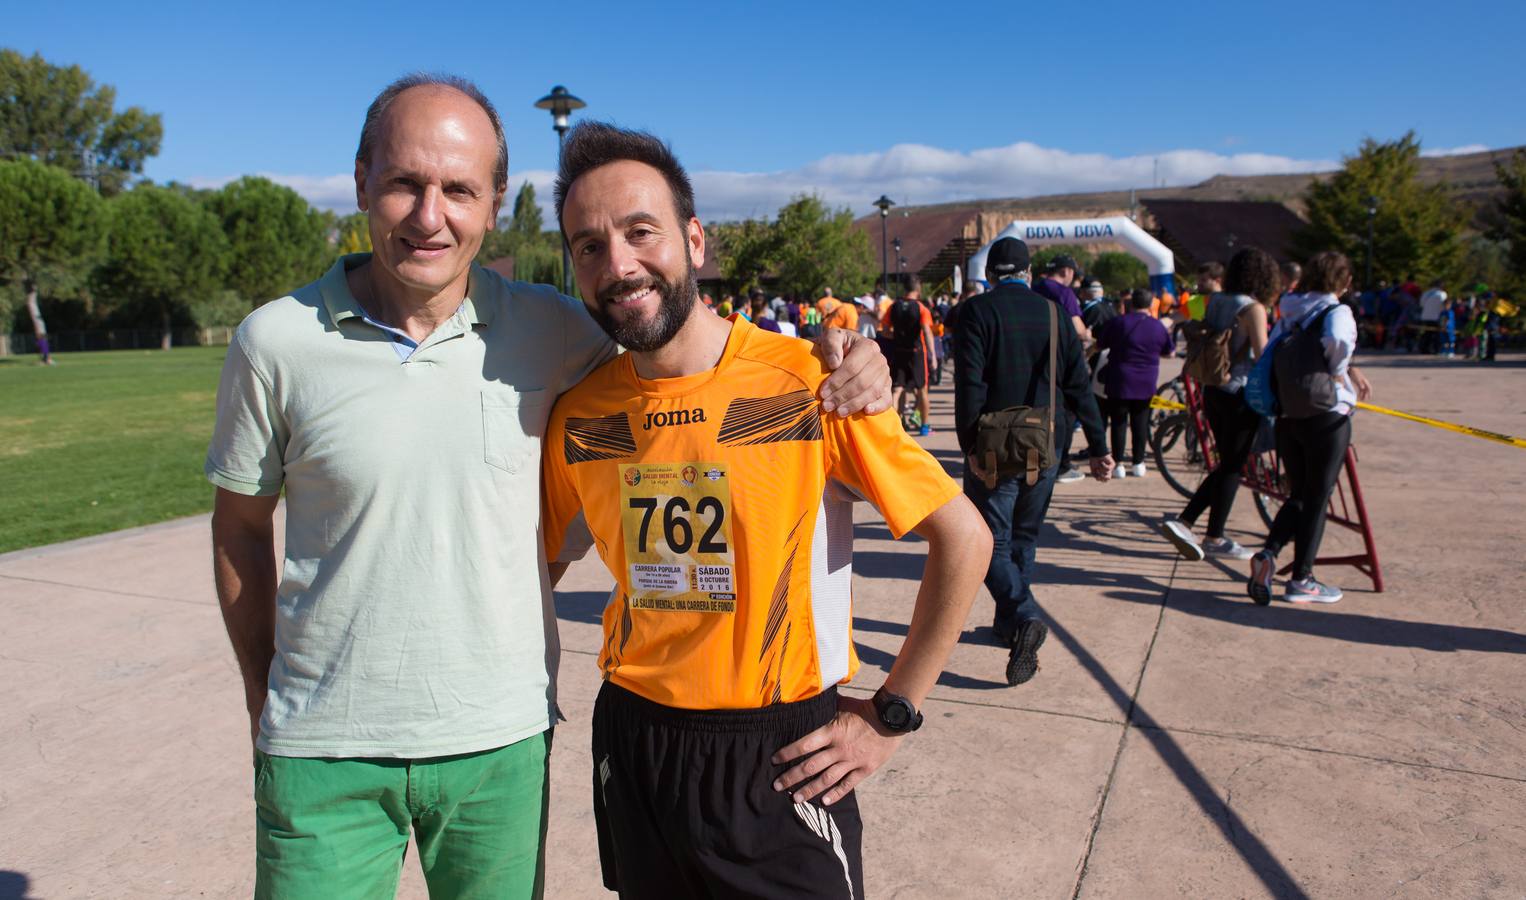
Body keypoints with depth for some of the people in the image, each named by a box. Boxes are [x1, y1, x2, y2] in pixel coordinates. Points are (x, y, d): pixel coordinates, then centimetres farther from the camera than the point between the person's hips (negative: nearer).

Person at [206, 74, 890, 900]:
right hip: (325, 750, 0)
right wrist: (261, 699, 8)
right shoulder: (277, 341, -7)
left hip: (501, 739, 1)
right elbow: (240, 528, 5)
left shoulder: (546, 330, -6)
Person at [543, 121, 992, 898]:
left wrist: (890, 715, -9)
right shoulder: (578, 415, -5)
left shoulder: (810, 383, -17)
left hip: (780, 761, -3)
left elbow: (963, 540, -11)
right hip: (632, 746, 4)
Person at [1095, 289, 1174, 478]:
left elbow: (1100, 344, -1)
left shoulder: (1119, 323, -9)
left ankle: (1119, 465, 3)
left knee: (1118, 423, 4)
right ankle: (1138, 464, 15)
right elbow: (1169, 352, 12)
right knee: (1140, 424, 11)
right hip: (1146, 384, 3)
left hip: (1119, 382, -2)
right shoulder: (1158, 326, 0)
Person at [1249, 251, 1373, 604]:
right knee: (1317, 499, 4)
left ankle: (1268, 554, -5)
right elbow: (1338, 340, -29)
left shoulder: (1289, 316, 11)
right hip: (1326, 416, -6)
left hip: (1288, 417, 6)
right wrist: (1343, 374, -8)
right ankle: (1301, 581, 10)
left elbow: (1268, 359, 11)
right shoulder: (1337, 313, -8)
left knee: (1297, 495, 17)